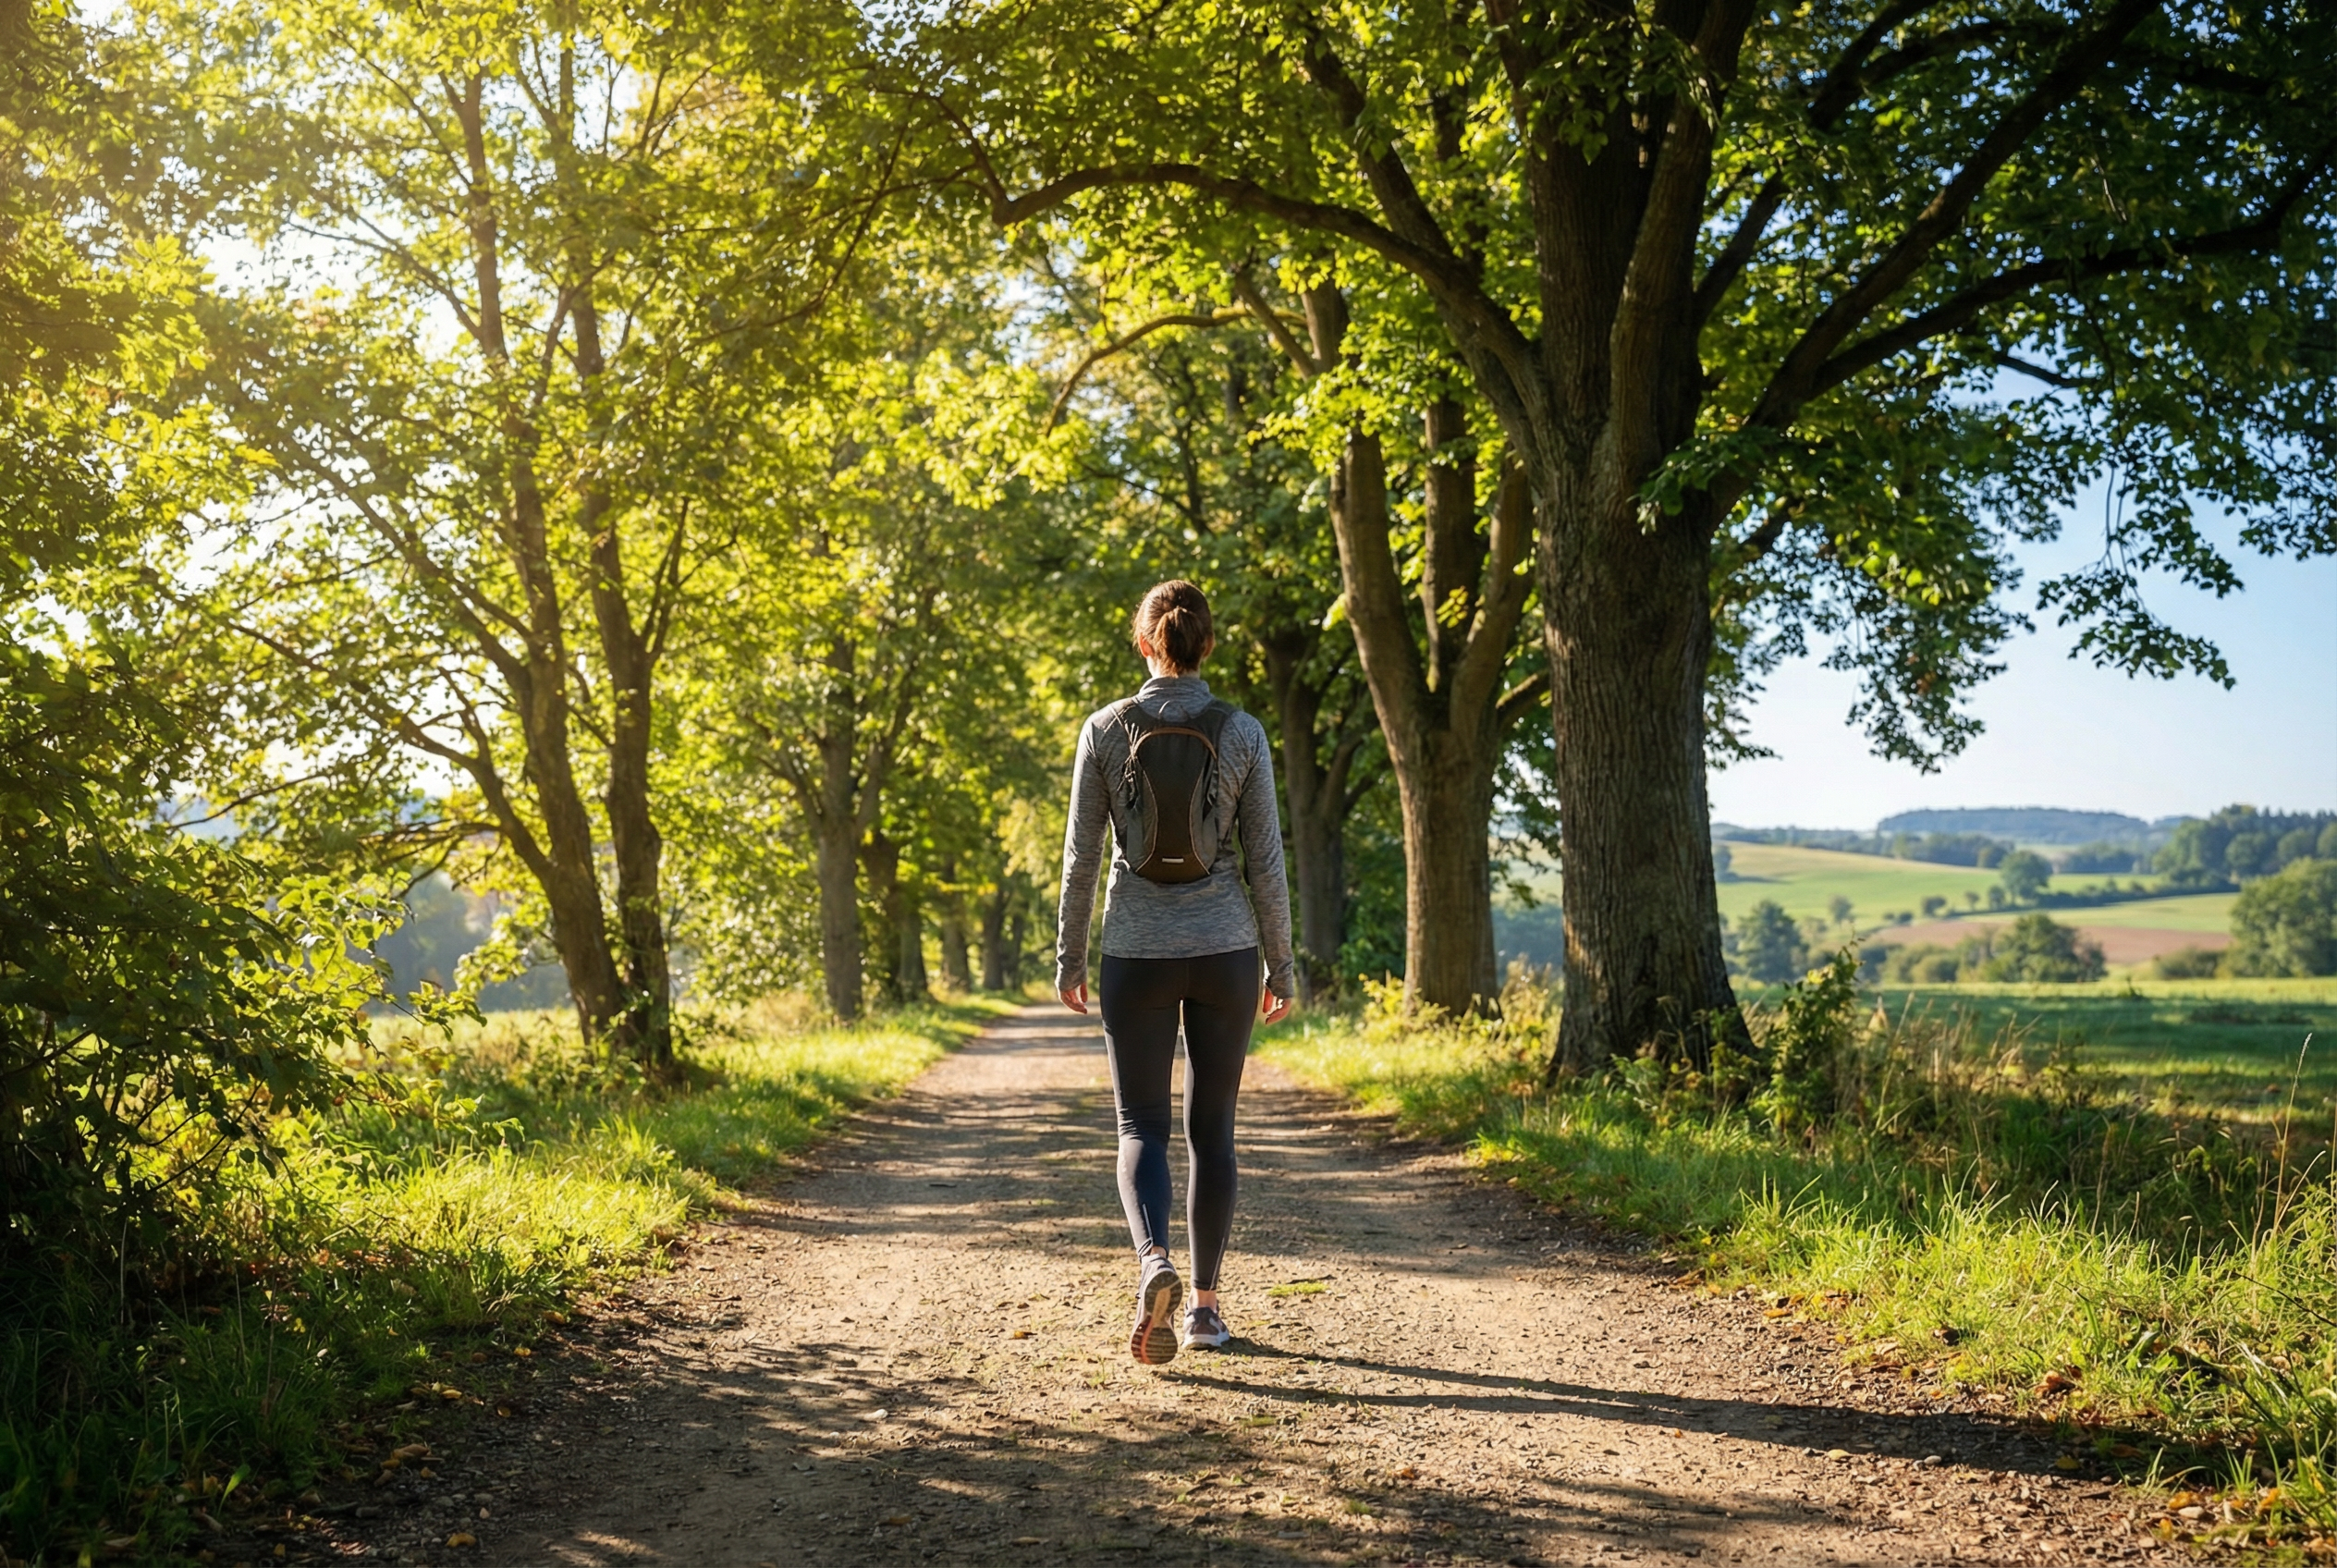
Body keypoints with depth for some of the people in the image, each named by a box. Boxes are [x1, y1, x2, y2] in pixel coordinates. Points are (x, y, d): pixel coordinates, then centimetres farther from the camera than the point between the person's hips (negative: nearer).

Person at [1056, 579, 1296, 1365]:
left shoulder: (1106, 729, -4)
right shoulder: (1242, 733, -3)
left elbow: (1081, 855, -2)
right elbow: (1264, 859, -2)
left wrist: (1068, 958, 7)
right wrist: (1282, 963, 7)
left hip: (1137, 953, -1)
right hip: (1225, 952, 1)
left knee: (1142, 1125, 7)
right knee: (1212, 1127, 12)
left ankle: (1153, 1262, -19)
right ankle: (1205, 1305, 17)